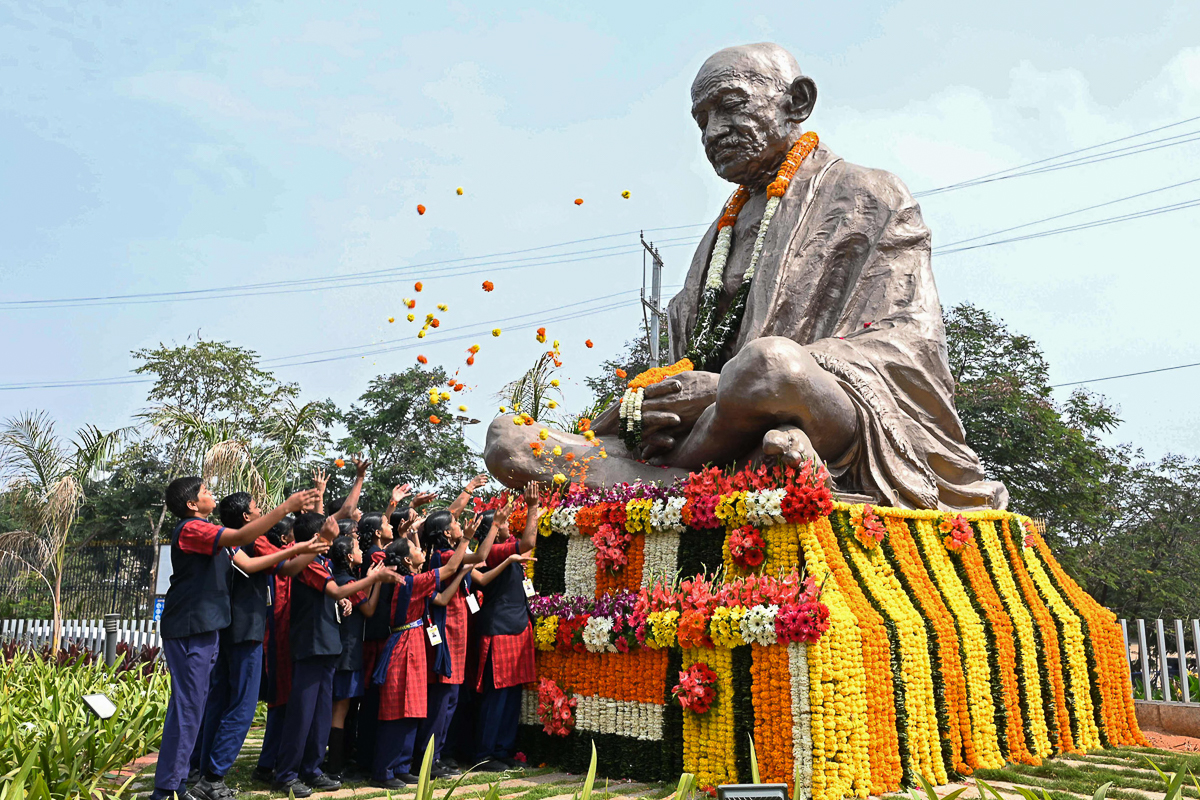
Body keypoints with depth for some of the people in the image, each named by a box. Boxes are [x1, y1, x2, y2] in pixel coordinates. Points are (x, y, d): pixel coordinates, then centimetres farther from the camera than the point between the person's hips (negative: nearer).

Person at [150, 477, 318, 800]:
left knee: (191, 706, 14)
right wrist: (287, 506, -26)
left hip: (201, 629, 10)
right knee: (188, 707, -6)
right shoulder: (191, 529, -13)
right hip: (190, 630, -10)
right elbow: (242, 536, -27)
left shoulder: (201, 530, 18)